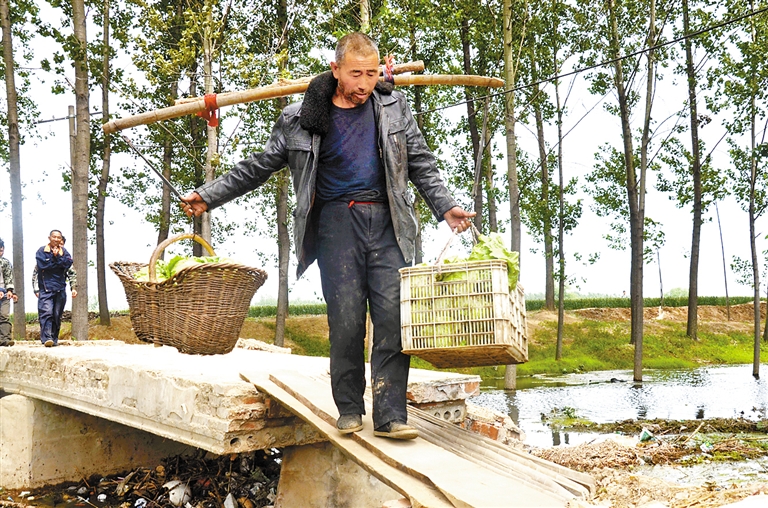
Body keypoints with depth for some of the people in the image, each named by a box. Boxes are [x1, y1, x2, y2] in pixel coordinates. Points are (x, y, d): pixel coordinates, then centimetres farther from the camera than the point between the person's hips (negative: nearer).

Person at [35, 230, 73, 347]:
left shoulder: (64, 251, 13)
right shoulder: (42, 251, 3)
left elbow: (68, 264, -3)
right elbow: (42, 265, -11)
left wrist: (57, 257, -11)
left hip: (60, 288, 3)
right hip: (46, 288, -3)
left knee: (57, 315, 6)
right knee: (47, 312, -16)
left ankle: (54, 339, 12)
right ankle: (46, 338, -22)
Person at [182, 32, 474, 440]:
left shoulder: (394, 107, 9)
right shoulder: (301, 119, 4)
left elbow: (421, 165, 15)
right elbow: (258, 167, 12)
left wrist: (446, 208, 4)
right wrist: (208, 196, 9)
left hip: (387, 223, 1)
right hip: (337, 222, -1)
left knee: (393, 317, -8)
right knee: (346, 320, -6)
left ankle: (390, 415, -3)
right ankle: (349, 410, 11)